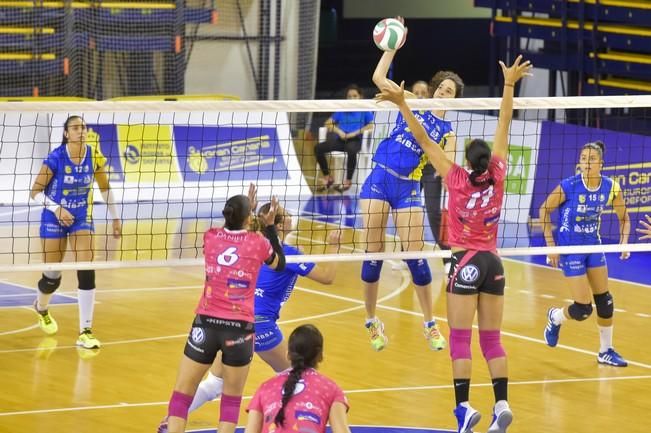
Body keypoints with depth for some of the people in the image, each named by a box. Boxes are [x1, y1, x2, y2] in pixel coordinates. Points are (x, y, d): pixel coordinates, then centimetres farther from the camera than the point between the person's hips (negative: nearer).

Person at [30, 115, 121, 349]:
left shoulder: (94, 156, -8)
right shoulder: (56, 158, -18)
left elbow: (105, 187, 8)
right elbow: (35, 192, -12)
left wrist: (115, 217, 10)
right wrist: (56, 208, -25)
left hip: (82, 218, 2)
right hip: (54, 218, -2)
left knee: (87, 272, -13)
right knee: (52, 276, 5)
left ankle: (85, 332, -9)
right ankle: (41, 308, 42)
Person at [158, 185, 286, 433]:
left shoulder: (211, 237, 1)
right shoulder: (258, 243, -4)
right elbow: (279, 264, 18)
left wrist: (243, 209, 32)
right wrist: (270, 226, 21)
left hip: (206, 325, 1)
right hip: (240, 329, -1)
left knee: (182, 393, 7)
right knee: (232, 398, 13)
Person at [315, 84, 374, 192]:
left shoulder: (364, 111, 11)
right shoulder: (342, 111, 20)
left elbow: (371, 126, -2)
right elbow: (328, 123, 16)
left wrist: (355, 133, -13)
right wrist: (339, 131, -3)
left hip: (355, 140, -4)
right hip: (340, 139, 4)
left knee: (351, 150, -42)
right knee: (318, 148, -20)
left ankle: (348, 181, -28)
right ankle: (328, 177, -4)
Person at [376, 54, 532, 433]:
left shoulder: (458, 179, -9)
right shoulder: (497, 176, -1)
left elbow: (424, 141, -11)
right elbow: (504, 128, 5)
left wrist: (402, 104, -12)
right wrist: (509, 85, 10)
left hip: (466, 263, -4)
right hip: (493, 263, 4)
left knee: (460, 339, -4)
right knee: (492, 339, 9)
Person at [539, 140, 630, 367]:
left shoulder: (611, 187, -11)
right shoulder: (569, 186, -22)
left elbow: (624, 218, 5)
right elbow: (545, 210, -8)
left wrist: (624, 242, -12)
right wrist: (550, 244, -12)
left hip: (593, 246, 4)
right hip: (570, 249, -4)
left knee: (605, 301, 6)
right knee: (583, 309, -7)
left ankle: (606, 351, 24)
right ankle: (555, 317, 26)